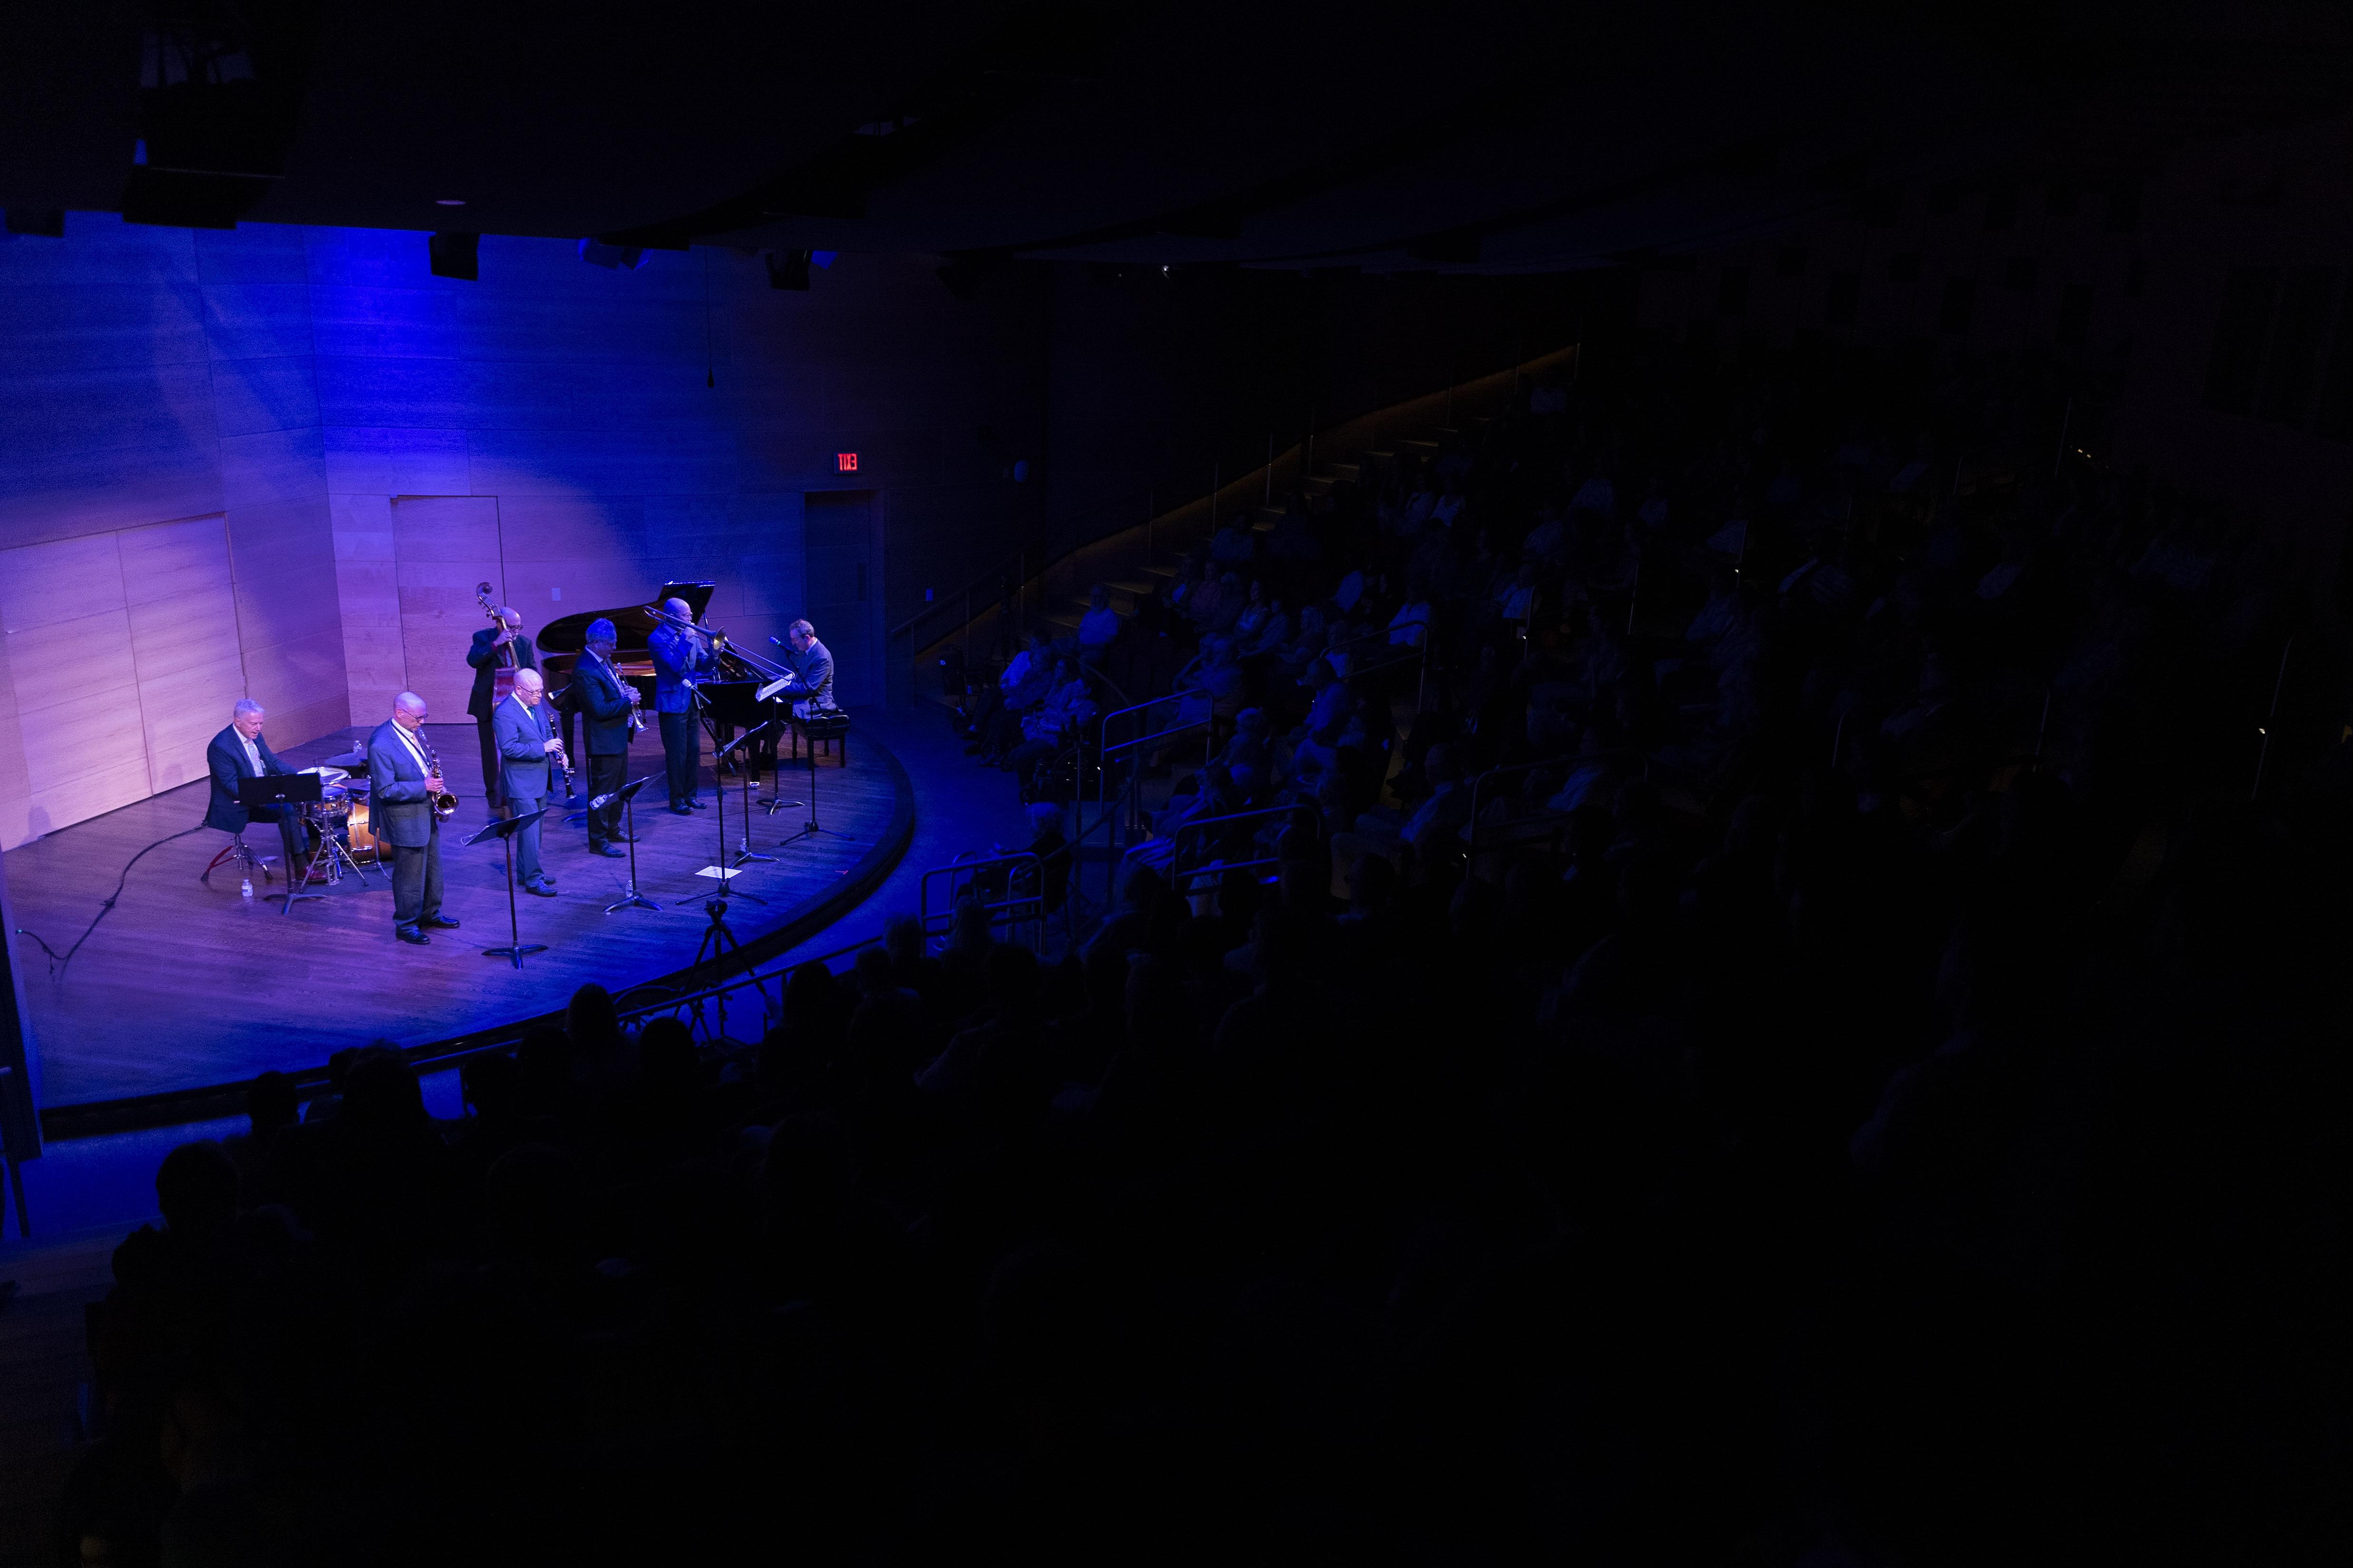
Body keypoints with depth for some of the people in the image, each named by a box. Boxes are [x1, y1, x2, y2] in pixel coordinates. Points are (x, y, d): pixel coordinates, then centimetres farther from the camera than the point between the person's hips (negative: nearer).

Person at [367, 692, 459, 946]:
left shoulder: (416, 731, 2)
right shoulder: (380, 745, -24)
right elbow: (385, 790, -24)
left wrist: (437, 783, 0)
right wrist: (424, 787, -26)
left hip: (427, 813, 8)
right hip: (406, 820, -8)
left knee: (433, 869, 20)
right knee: (410, 875, 4)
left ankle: (430, 914, 36)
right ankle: (406, 925, 19)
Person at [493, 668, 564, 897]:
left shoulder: (538, 705, 8)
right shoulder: (505, 713, -18)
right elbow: (509, 748, -25)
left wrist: (555, 749, 1)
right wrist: (542, 748, -28)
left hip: (539, 780, 9)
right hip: (521, 783, -8)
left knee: (533, 829, 16)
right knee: (530, 830, -7)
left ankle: (525, 872, 27)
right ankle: (533, 880, -2)